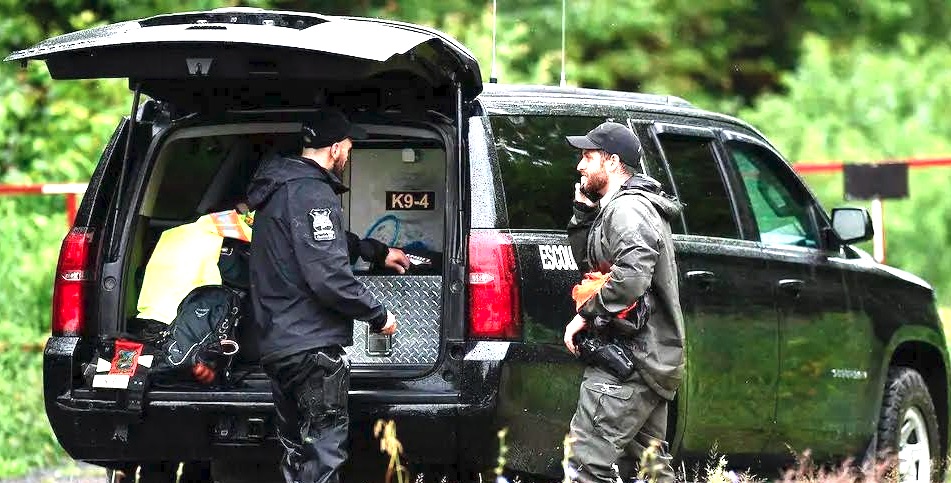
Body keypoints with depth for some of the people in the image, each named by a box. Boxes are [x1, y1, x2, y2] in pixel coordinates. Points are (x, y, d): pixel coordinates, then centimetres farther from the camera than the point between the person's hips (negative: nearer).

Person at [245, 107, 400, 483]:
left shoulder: (279, 188, 18)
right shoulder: (312, 193, -15)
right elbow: (328, 276, -23)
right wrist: (377, 316, -12)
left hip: (278, 345, 10)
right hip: (313, 346, -10)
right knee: (324, 452, -9)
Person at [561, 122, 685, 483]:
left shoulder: (626, 209, -13)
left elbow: (632, 275, -27)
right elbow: (588, 263, 25)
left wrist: (585, 315, -19)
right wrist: (584, 212, 12)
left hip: (629, 359, -11)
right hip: (654, 358, 11)